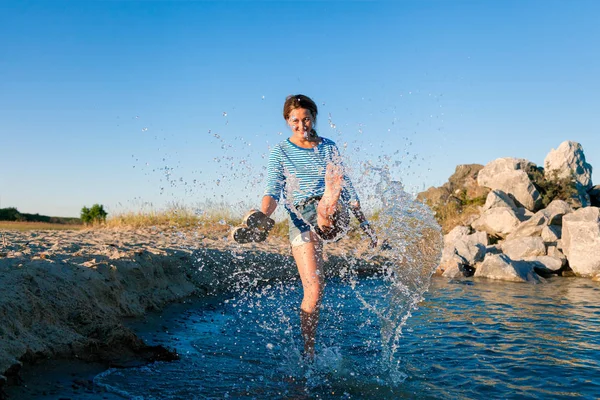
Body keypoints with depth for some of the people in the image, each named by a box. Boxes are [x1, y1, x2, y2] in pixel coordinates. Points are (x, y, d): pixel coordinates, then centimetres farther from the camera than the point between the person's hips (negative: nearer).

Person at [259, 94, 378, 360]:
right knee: (313, 290, -9)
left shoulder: (328, 147, 15)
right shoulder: (280, 152, 8)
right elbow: (273, 191, -3)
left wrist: (364, 223, 18)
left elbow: (347, 187, 20)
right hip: (300, 217, -2)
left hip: (336, 217, 2)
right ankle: (308, 350, 3)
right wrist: (262, 216, -24)